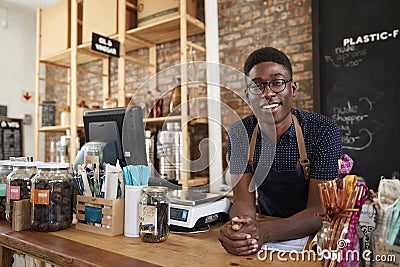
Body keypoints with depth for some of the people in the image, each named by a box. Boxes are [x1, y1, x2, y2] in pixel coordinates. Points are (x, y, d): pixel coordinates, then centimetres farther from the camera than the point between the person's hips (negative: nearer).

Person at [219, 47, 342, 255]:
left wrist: (265, 232, -35)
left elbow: (319, 211, -19)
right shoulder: (239, 134, -7)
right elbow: (244, 200, -11)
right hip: (266, 229, 2)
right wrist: (237, 228, -33)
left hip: (315, 236, -2)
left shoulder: (323, 131, -16)